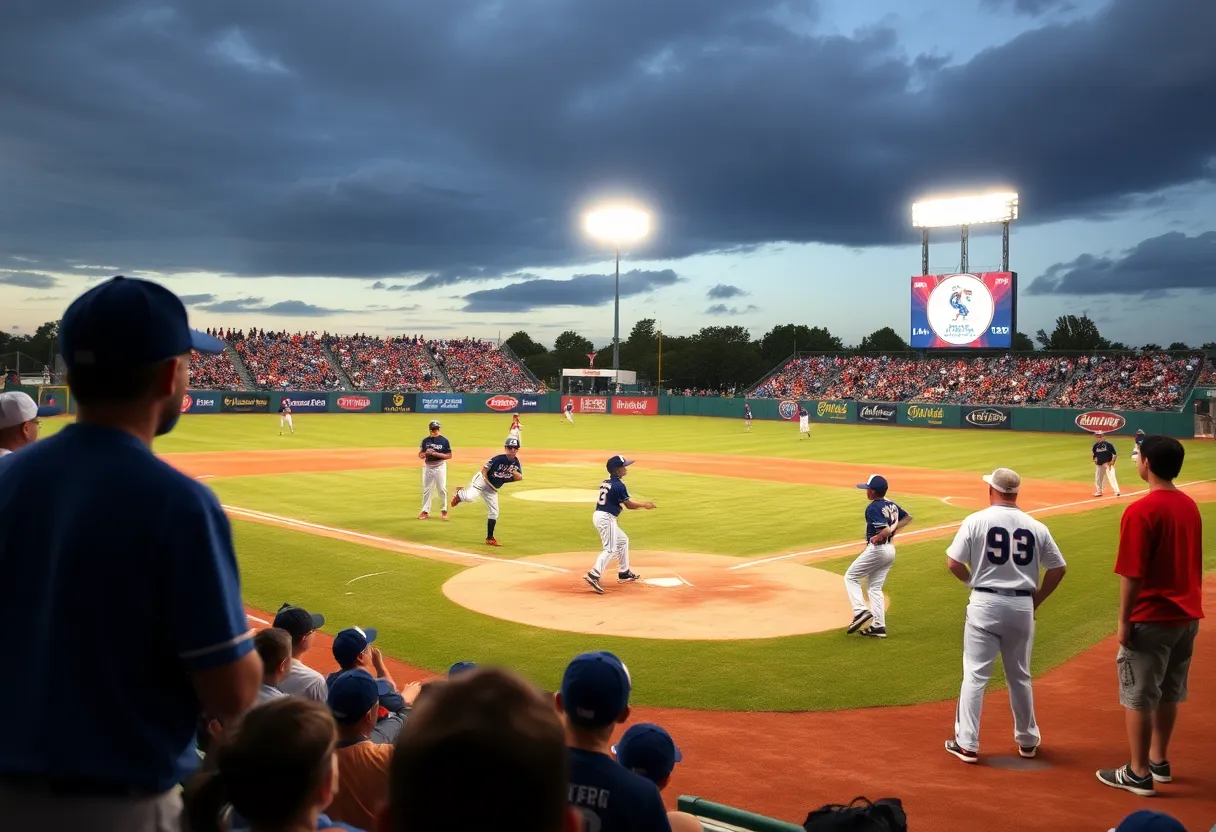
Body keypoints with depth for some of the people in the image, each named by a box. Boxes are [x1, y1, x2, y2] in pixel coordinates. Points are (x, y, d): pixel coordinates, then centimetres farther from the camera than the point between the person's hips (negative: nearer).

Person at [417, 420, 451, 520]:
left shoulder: (444, 440, -5)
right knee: (426, 489, 7)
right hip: (427, 467, 3)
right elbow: (420, 455, 8)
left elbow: (449, 456, -6)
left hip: (440, 467, -3)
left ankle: (444, 510, 14)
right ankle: (425, 511, 15)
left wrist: (436, 454, -19)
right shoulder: (425, 440, 5)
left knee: (442, 489, 1)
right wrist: (426, 453, -15)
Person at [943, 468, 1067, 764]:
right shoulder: (1036, 527, 3)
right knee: (1020, 676, 18)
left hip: (985, 604, -3)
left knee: (975, 675, 3)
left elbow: (953, 563, -8)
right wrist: (1036, 600, 14)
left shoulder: (976, 520, -7)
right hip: (1022, 607, 3)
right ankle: (1027, 740, 30)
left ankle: (967, 744, 3)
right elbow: (1058, 568, 5)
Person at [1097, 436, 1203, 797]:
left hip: (1151, 618, -8)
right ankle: (1159, 761, 31)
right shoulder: (1190, 506, 6)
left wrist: (1124, 620, -12)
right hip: (1187, 616, 8)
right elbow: (1191, 563, 14)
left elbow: (1132, 574, -20)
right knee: (1168, 693, 19)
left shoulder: (1141, 511, -19)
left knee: (1139, 696, 3)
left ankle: (1139, 773, 11)